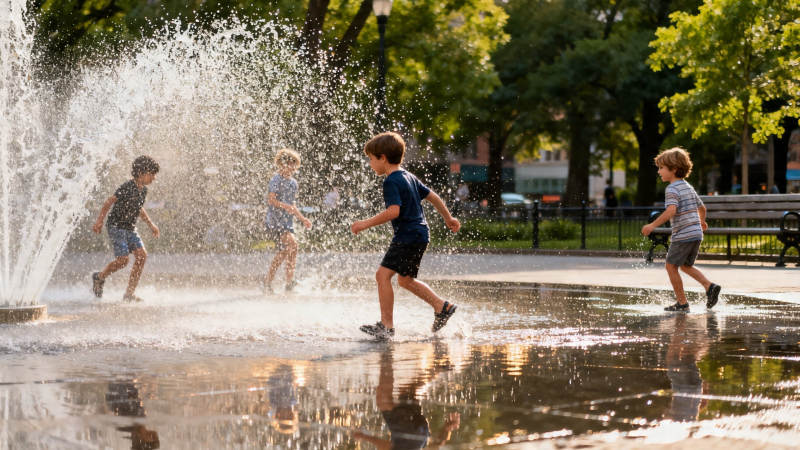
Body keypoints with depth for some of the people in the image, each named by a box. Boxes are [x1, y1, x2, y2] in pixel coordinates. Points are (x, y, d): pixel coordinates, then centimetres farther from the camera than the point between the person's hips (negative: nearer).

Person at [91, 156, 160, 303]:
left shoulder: (143, 190, 7)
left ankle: (129, 294, -4)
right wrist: (99, 220, -22)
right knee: (123, 260, -15)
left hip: (130, 228, 8)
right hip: (116, 226, -8)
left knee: (142, 255, -8)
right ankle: (100, 277, 15)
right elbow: (109, 202, -16)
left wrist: (151, 224, 24)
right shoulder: (127, 187, -17)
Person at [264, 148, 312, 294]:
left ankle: (268, 282, 18)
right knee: (292, 244, -23)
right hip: (275, 221, -9)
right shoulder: (276, 180, -8)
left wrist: (302, 219, 19)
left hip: (287, 222, 9)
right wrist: (286, 206, -30)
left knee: (283, 252, 7)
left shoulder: (293, 183, 18)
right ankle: (290, 281, -19)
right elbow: (271, 199, -16)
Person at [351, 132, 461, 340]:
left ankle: (387, 325, -16)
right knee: (405, 279, 22)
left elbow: (394, 211, -25)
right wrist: (448, 218, 34)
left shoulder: (391, 181, -13)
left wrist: (366, 223, -19)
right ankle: (442, 307, 27)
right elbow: (433, 196, 22)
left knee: (383, 274, -14)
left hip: (408, 236, -10)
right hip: (420, 234, 10)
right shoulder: (408, 177, 16)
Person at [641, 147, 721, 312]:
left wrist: (653, 225, -28)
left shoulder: (672, 189, -10)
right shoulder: (688, 187, 17)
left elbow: (671, 210, -27)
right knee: (686, 266, 21)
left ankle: (682, 302, 3)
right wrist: (702, 221, 48)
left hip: (683, 235, -9)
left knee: (671, 266, 2)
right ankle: (710, 287, 5)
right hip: (696, 234, 9)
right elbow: (702, 207, 28)